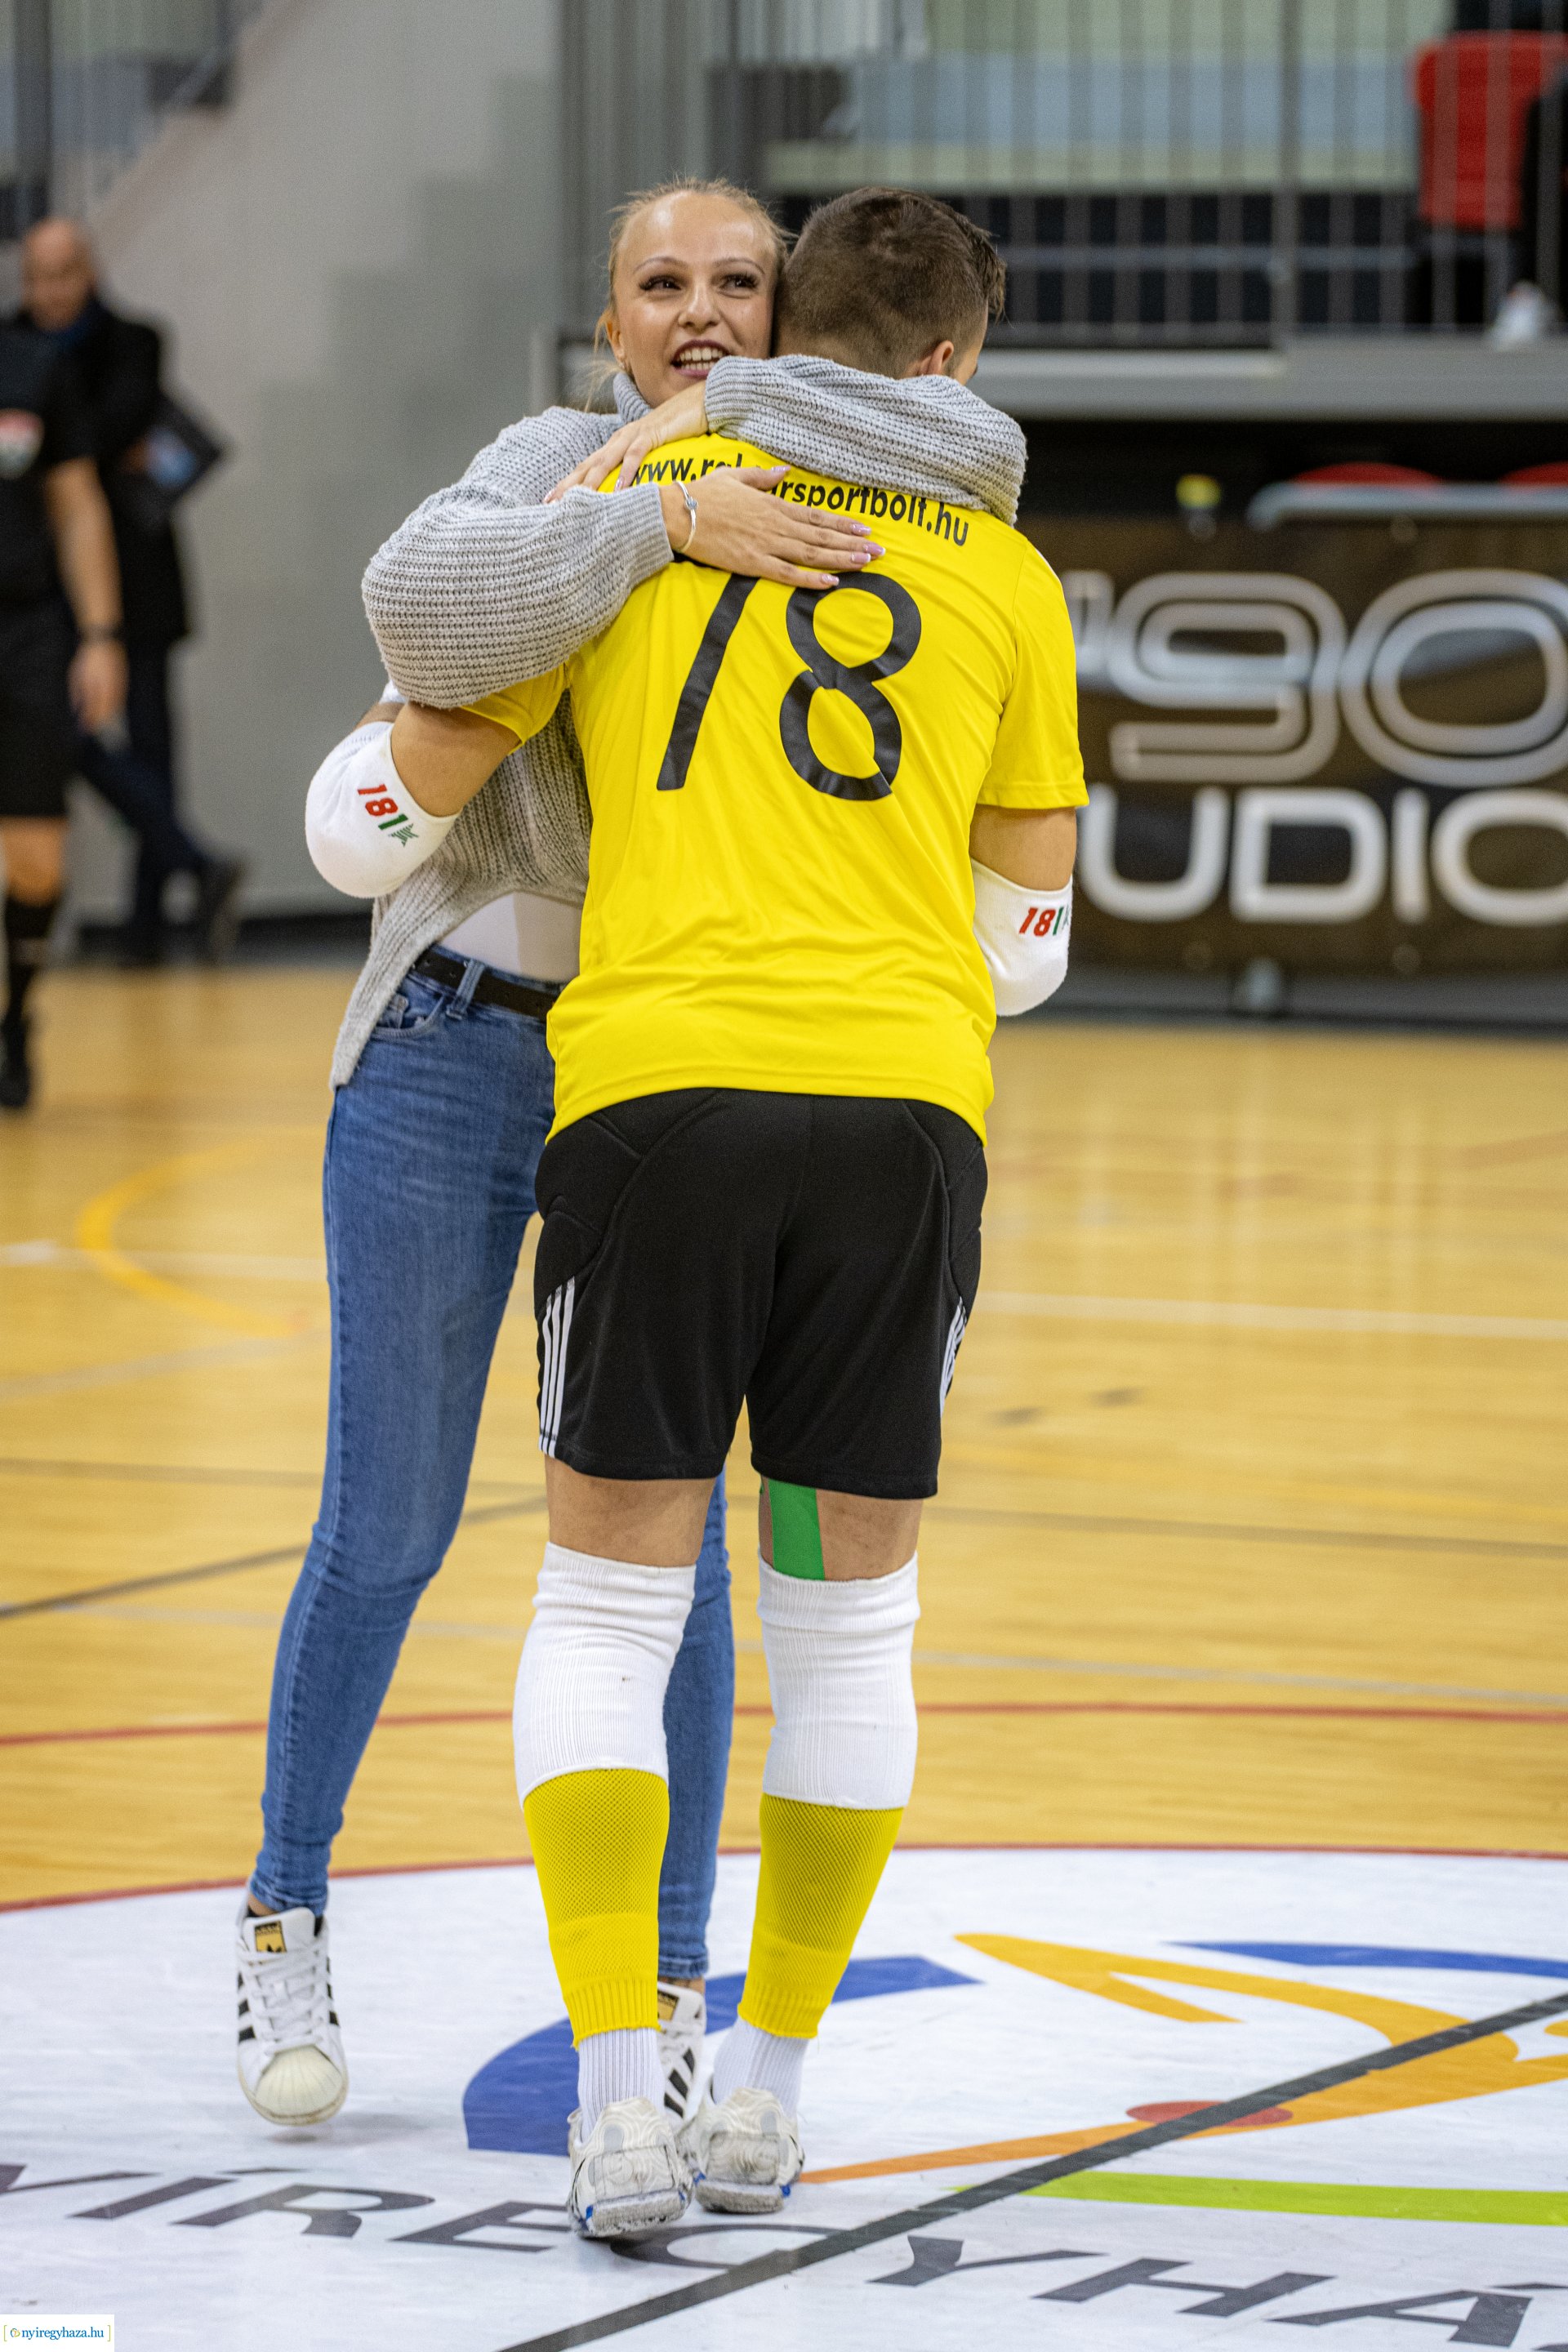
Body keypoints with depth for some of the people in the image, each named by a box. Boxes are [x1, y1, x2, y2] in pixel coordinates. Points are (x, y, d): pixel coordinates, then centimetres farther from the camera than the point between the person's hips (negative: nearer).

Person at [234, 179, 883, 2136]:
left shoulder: (835, 524, 6)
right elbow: (423, 585, -29)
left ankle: (665, 1989, 11)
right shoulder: (570, 461, -7)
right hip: (447, 1054, -2)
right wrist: (674, 520, -36)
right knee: (388, 1527, 2)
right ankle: (285, 1915, 23)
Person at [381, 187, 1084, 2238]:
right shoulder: (1000, 569, 14)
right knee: (849, 1615, 13)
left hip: (658, 1081, -1)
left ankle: (620, 2093, -8)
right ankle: (764, 2101, 17)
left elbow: (420, 780, 12)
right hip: (904, 1099, 1)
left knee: (609, 1607, 5)